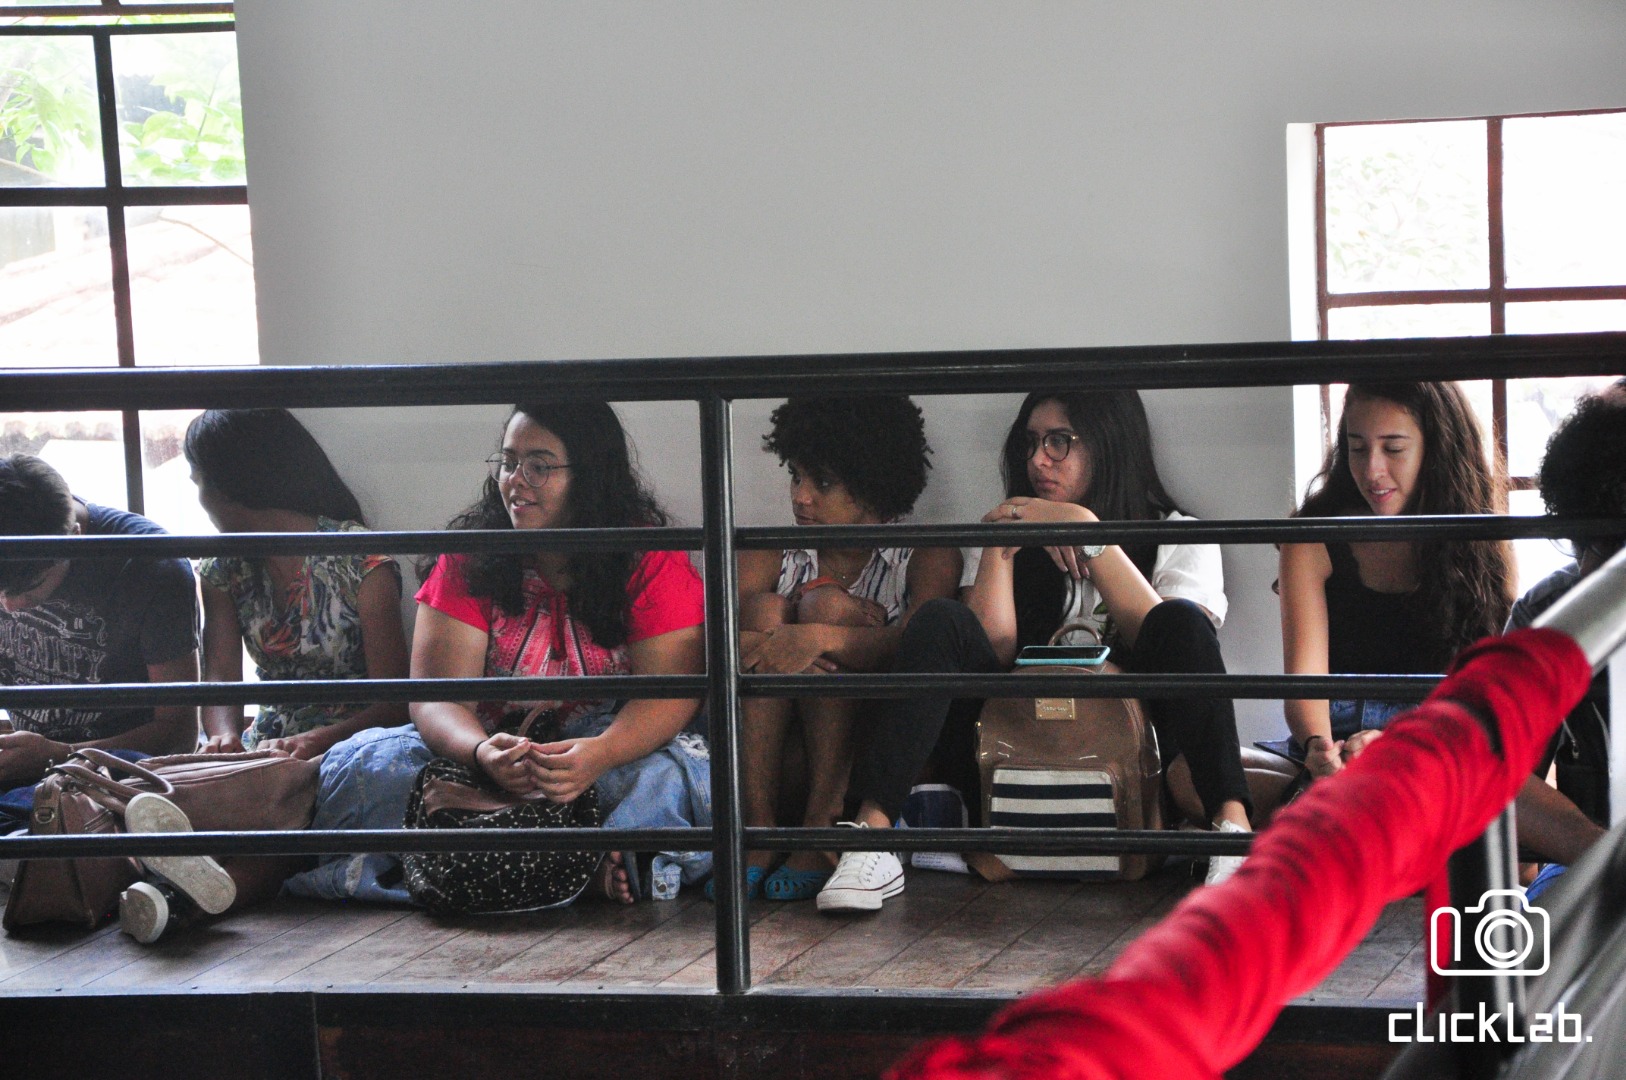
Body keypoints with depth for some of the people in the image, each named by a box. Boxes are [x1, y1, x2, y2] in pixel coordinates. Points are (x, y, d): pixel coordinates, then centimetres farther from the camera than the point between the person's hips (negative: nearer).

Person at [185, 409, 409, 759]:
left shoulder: (361, 562, -11)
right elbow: (221, 676, -5)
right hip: (268, 743, 5)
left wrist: (315, 741, -33)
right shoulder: (224, 568, 8)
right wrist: (224, 736, -28)